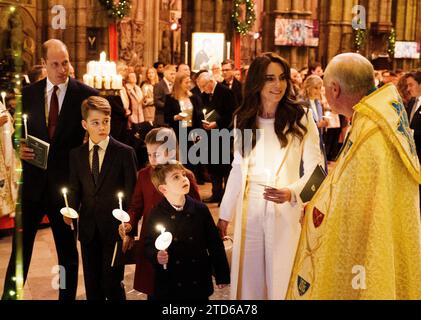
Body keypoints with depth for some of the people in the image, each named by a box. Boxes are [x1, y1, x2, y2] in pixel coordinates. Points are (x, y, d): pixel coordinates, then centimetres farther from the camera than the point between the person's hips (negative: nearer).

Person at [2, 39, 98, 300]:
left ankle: (67, 296, 28)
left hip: (65, 183, -2)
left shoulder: (87, 95, -6)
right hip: (32, 182, 2)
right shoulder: (28, 93, 4)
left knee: (68, 250, 13)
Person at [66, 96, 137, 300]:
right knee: (92, 285, 13)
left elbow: (132, 193, -5)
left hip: (115, 228, -4)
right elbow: (75, 189, 11)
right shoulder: (76, 154, 6)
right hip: (88, 229, 4)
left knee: (113, 284, 1)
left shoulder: (125, 152, -6)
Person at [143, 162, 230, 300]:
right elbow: (149, 245, 1)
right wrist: (156, 256, -21)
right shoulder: (156, 215, -6)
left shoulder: (200, 209, -2)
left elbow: (214, 243, 2)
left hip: (199, 284, 1)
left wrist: (221, 275, 3)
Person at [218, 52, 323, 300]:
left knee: (281, 280, 7)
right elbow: (238, 169, 10)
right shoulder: (243, 119, 5)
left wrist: (292, 192, -25)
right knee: (250, 281, 13)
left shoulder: (301, 117, -7)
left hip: (287, 212, -3)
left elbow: (315, 170, -7)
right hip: (249, 211, 3)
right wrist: (225, 214, 10)